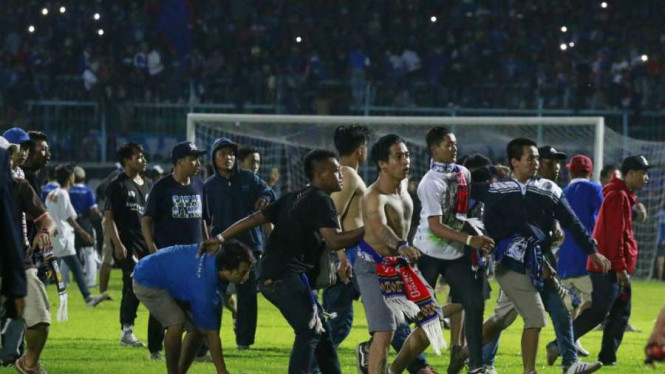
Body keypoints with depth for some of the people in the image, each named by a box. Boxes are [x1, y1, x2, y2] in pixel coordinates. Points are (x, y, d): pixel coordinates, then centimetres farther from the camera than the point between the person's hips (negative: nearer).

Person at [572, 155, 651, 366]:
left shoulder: (624, 196, 19)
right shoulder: (618, 197, -13)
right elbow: (615, 234, -19)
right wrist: (620, 267, -21)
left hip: (617, 269, 10)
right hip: (609, 268, -10)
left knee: (621, 313, 8)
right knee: (598, 312, -12)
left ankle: (608, 357, 7)